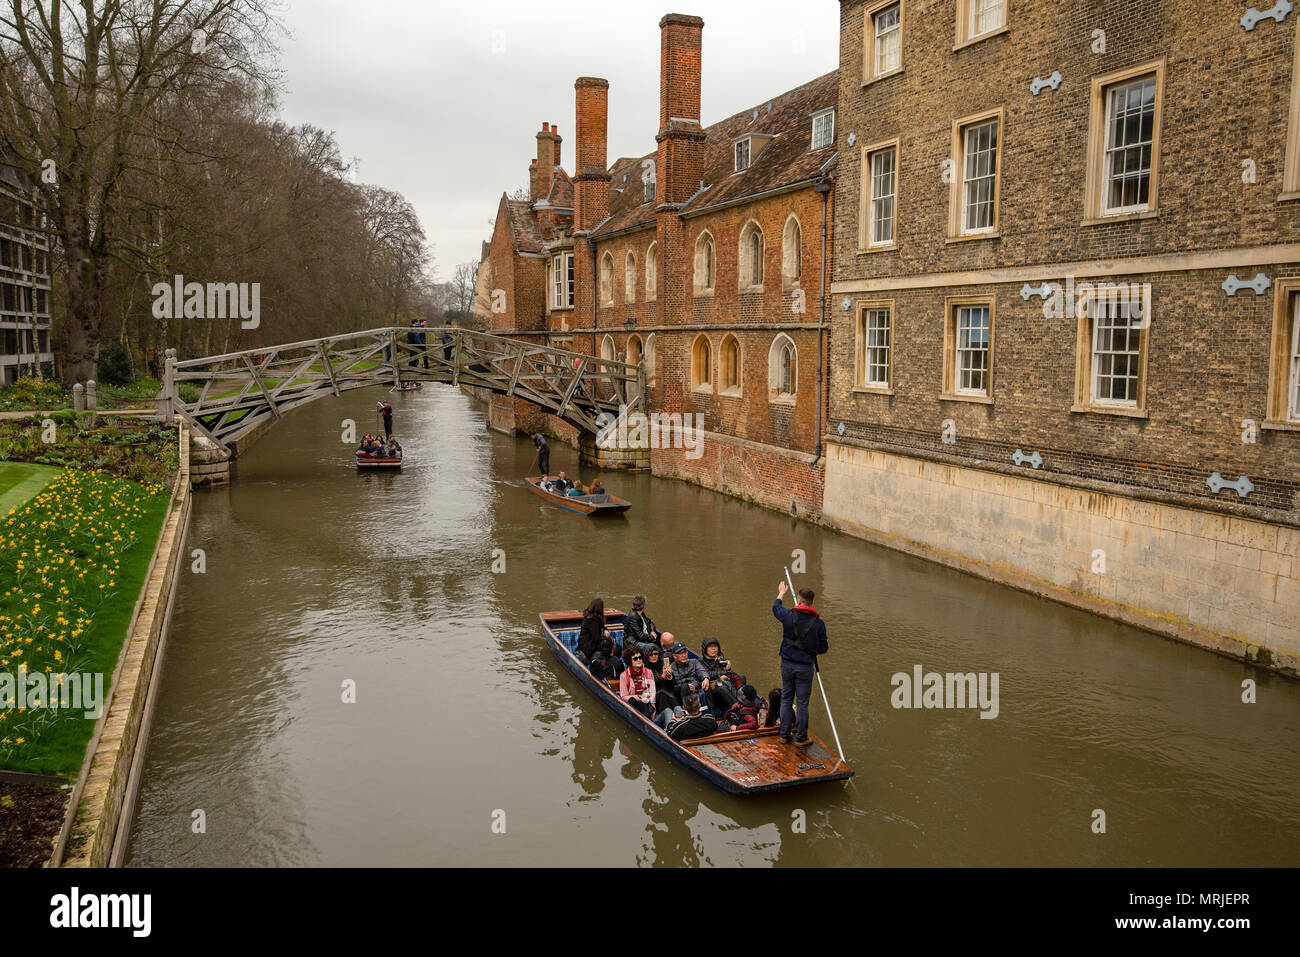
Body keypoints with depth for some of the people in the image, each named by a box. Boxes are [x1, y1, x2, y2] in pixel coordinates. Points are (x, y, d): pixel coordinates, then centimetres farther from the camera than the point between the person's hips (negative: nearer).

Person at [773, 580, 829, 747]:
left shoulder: (789, 616, -7)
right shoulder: (818, 623, -9)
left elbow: (775, 607, 18)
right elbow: (823, 649, -2)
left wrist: (781, 593, 36)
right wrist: (826, 648, 23)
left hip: (787, 663, 2)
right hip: (805, 666, -2)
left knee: (786, 700, 14)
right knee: (802, 703, 5)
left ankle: (784, 735, 21)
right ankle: (801, 739, 12)